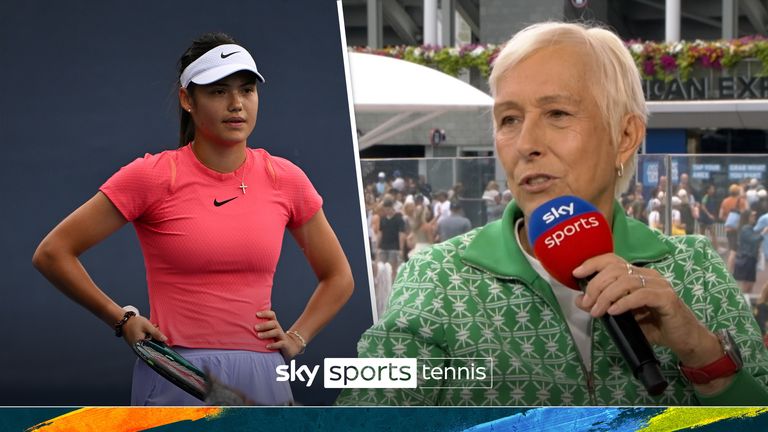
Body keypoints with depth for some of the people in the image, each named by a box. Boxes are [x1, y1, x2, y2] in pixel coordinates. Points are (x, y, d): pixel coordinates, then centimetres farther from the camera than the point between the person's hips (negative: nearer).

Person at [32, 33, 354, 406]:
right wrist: (123, 320, -1)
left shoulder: (285, 179, 5)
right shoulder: (152, 176, -4)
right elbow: (51, 253, -1)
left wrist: (296, 338, 6)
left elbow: (338, 277, 19)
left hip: (262, 378, 3)